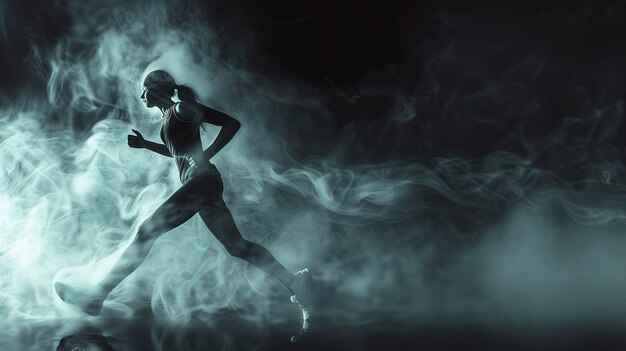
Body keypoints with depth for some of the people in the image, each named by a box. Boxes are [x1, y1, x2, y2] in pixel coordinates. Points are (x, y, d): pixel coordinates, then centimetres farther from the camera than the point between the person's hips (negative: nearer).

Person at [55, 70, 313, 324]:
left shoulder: (181, 109, -4)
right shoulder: (168, 118, 21)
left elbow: (232, 123, -8)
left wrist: (207, 154, -14)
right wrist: (145, 145, 25)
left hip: (201, 179, -10)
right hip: (202, 185, 10)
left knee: (147, 231, -11)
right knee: (236, 246, 7)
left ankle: (97, 295, -10)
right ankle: (294, 282, 6)